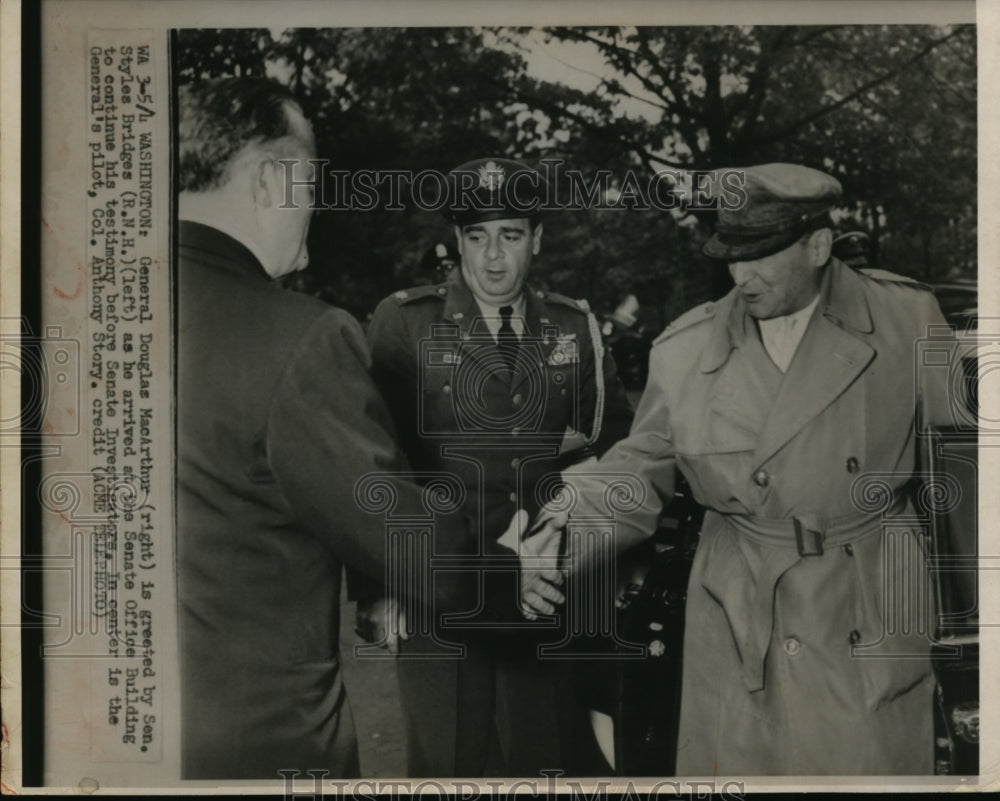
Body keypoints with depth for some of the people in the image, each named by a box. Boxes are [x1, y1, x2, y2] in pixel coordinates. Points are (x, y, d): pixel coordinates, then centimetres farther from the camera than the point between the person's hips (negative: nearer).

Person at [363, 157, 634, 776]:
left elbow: (620, 443, 18)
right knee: (452, 760, 5)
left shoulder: (576, 327, 7)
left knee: (542, 756, 8)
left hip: (548, 593, 3)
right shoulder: (404, 322, -2)